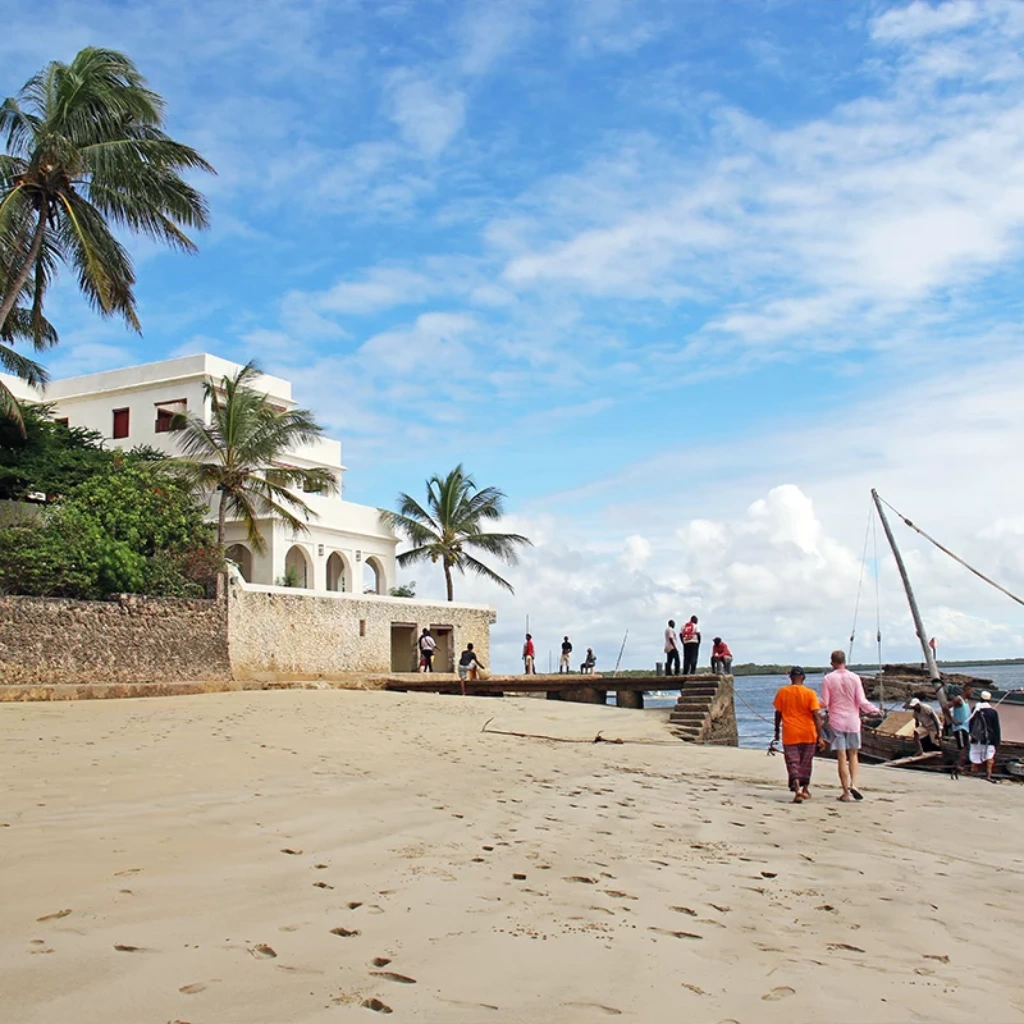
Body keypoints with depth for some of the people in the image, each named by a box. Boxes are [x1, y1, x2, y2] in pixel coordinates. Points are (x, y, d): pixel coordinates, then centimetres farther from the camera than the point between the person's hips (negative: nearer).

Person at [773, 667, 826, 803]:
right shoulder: (810, 693, -6)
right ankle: (805, 789, 30)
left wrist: (776, 732, 16)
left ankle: (797, 789, -21)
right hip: (808, 734, 1)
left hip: (790, 734, -1)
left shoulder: (782, 692, -2)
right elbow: (816, 715, -11)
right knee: (806, 762, 17)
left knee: (793, 763, 0)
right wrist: (820, 737, -9)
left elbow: (778, 713, 4)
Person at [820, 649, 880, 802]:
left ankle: (846, 793, 3)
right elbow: (862, 701, -5)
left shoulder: (828, 679, -5)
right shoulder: (854, 677, -2)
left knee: (841, 757, 2)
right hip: (853, 721, 1)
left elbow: (824, 703, -6)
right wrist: (874, 709, 11)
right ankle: (853, 784, -4)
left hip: (836, 721, -1)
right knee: (853, 754, 15)